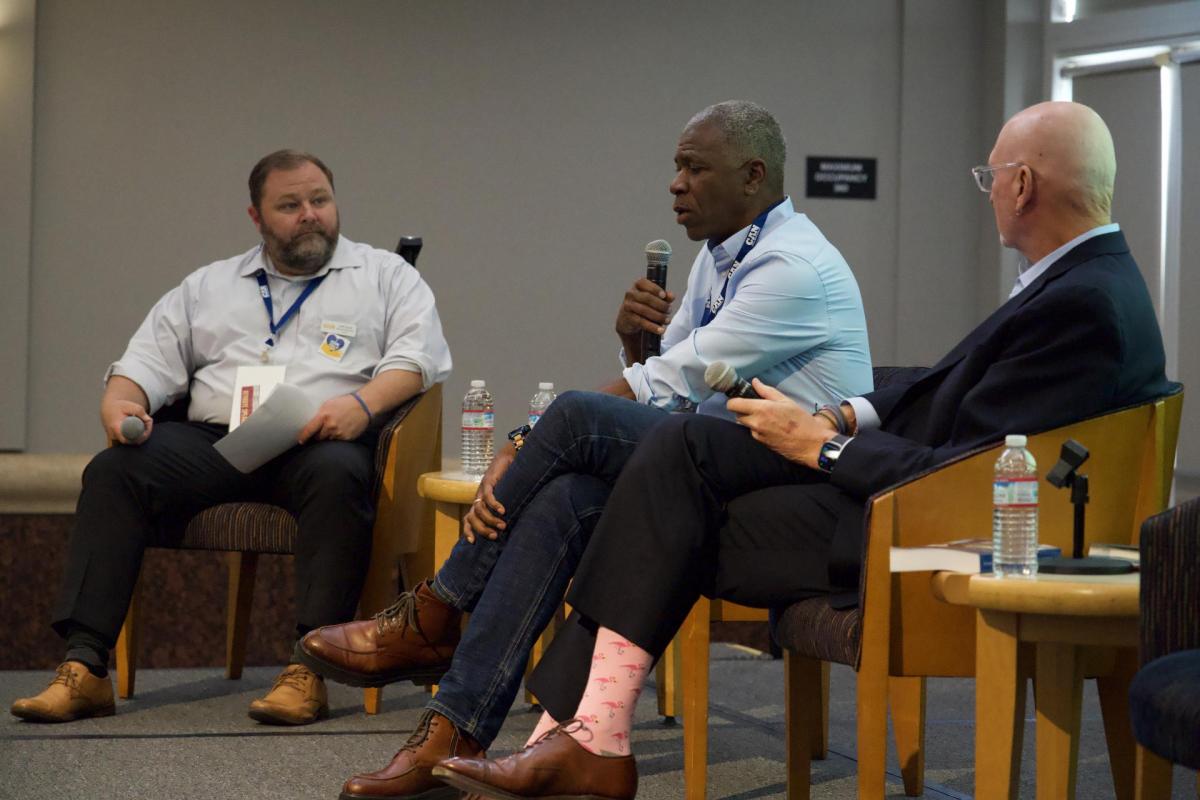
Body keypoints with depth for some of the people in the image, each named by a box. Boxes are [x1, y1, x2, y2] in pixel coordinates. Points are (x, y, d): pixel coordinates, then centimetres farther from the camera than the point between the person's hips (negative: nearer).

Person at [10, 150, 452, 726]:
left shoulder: (385, 275, 18)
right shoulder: (208, 286, 27)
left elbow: (421, 354, 3)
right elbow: (151, 360, 21)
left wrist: (363, 402, -17)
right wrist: (120, 400, -3)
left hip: (318, 443, -3)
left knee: (337, 476, -39)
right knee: (114, 472, -24)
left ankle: (309, 670, -40)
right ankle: (83, 668, -29)